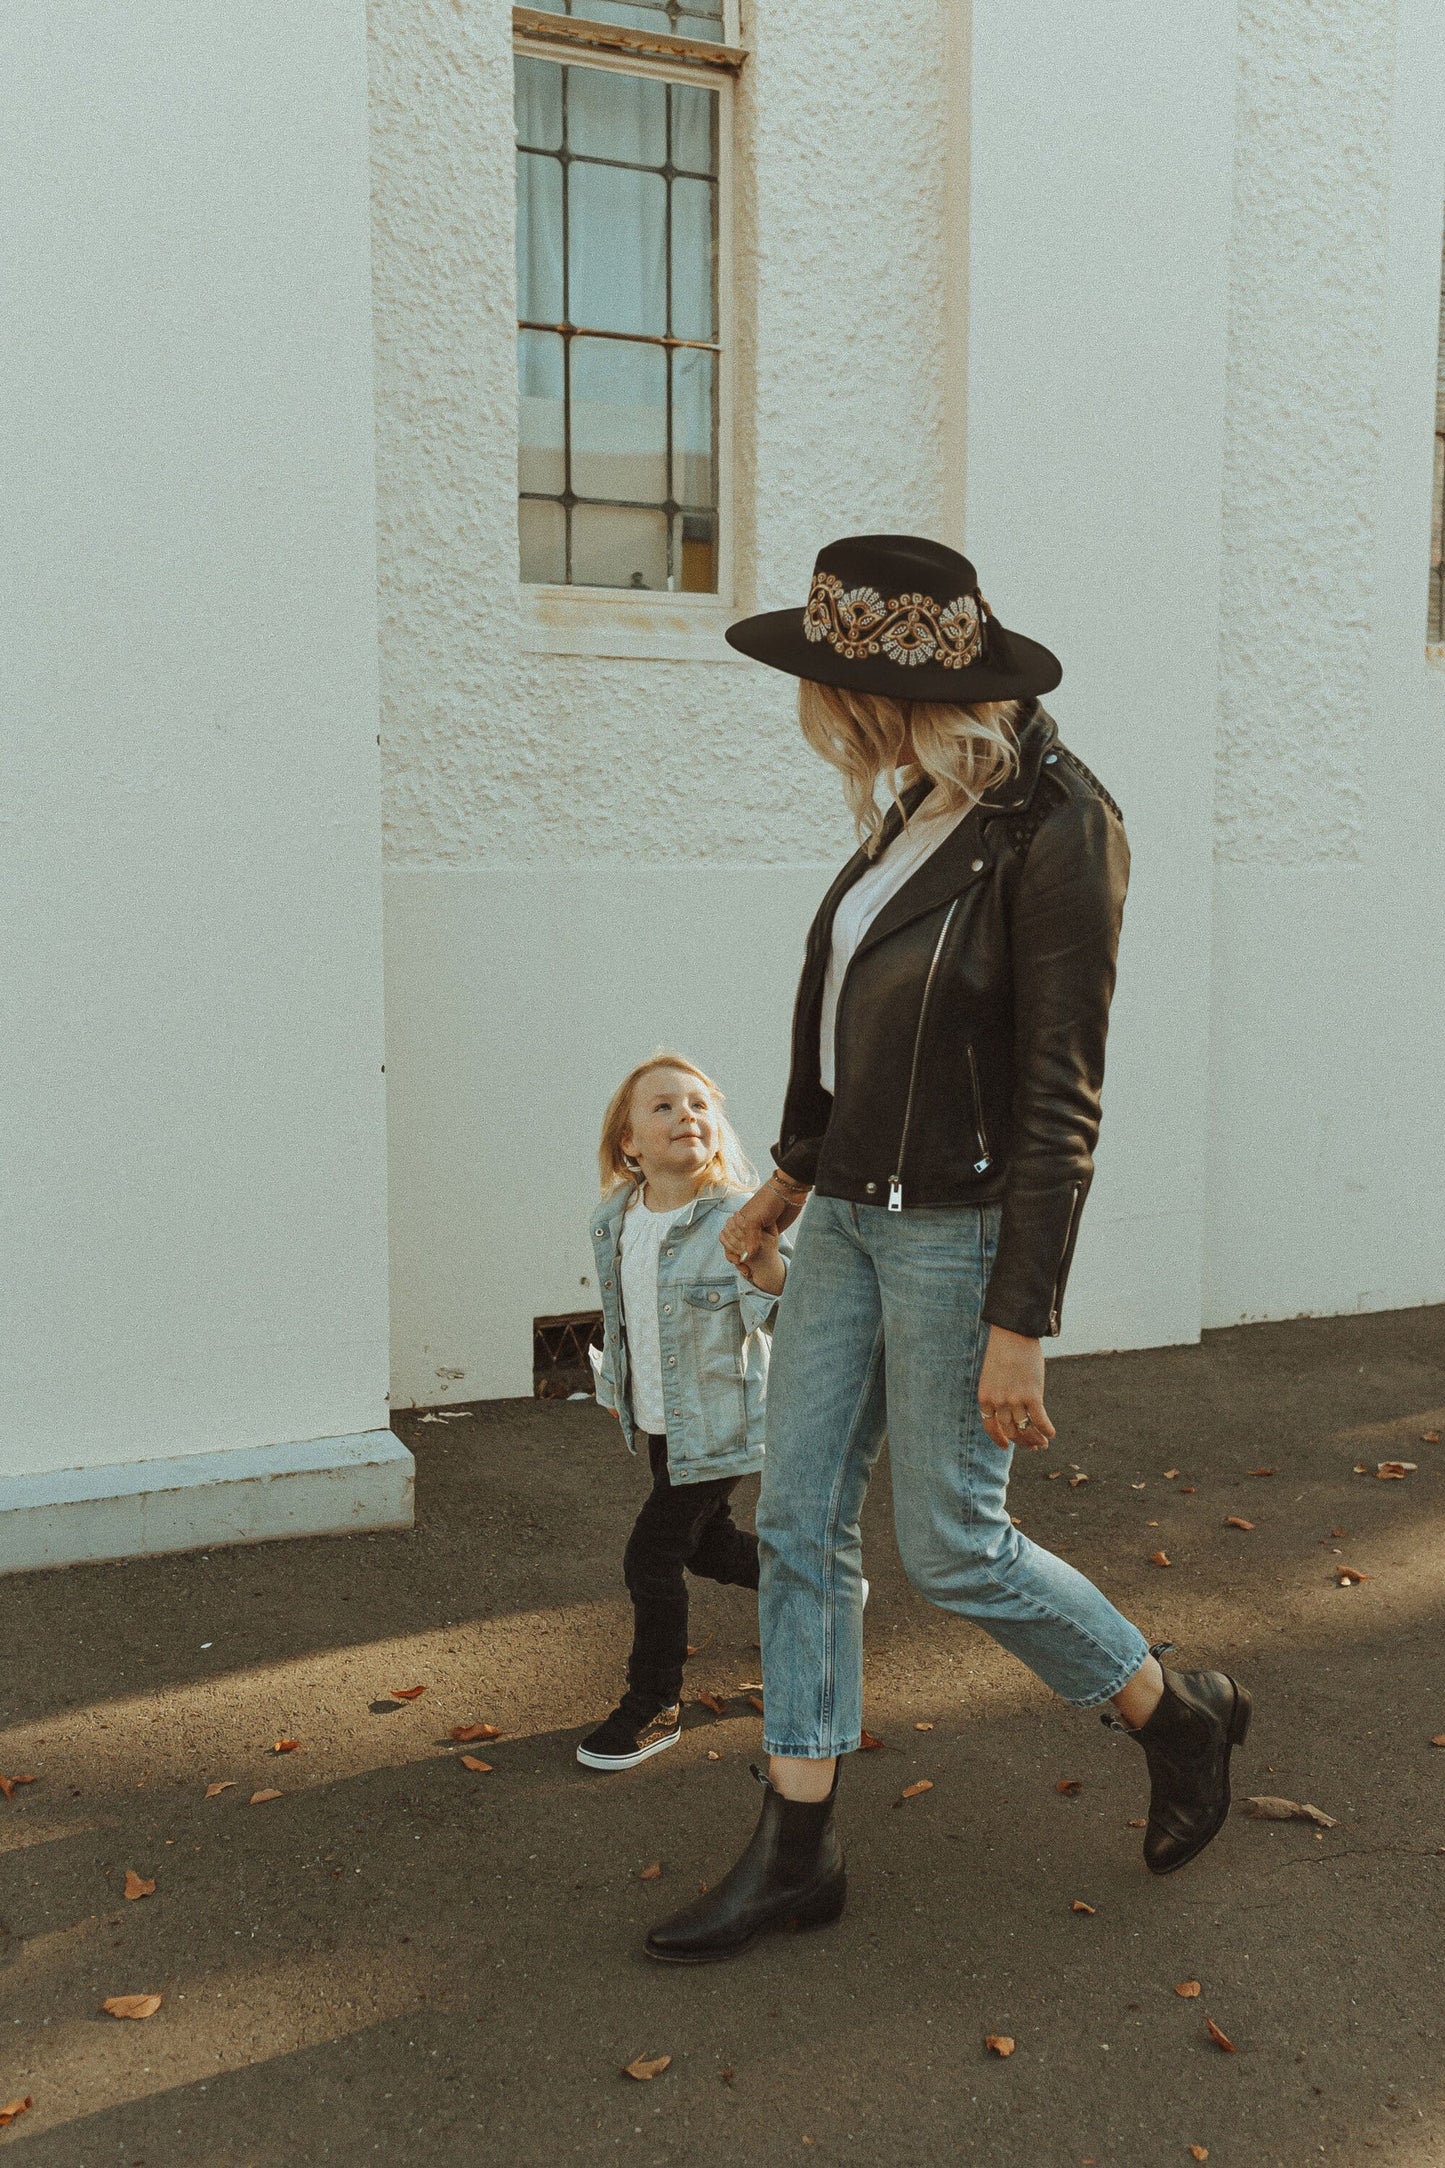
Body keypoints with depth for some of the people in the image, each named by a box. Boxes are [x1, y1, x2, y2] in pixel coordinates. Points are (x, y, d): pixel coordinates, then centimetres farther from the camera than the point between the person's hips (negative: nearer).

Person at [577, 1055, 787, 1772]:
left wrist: (768, 1268, -50)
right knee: (709, 1546, 22)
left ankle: (653, 1705, 16)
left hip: (719, 1424, -7)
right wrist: (615, 1386, 21)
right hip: (656, 1421, 7)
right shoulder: (612, 1221, -5)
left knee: (651, 1555, -6)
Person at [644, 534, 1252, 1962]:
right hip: (853, 1215, 8)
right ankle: (795, 1852, 21)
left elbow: (1060, 1104, -19)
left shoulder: (1055, 830, -18)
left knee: (951, 1546, 4)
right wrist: (791, 1182, 25)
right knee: (800, 1521, 8)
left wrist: (1020, 1326, -18)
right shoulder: (925, 808, 6)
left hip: (962, 1230, -8)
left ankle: (1180, 1714, 29)